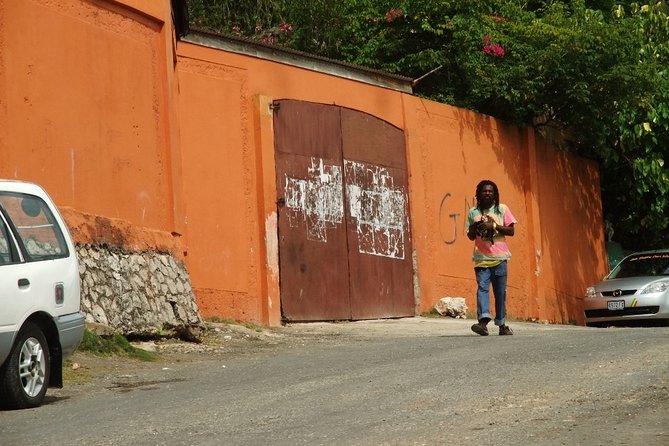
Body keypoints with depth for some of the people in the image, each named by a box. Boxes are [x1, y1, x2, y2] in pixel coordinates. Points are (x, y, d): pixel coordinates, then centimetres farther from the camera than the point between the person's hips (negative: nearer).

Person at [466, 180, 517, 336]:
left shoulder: (502, 209, 7)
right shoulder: (473, 212, 11)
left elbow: (511, 231, 2)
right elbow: (470, 236, 15)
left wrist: (493, 226, -11)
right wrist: (475, 227, -6)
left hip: (499, 258, 0)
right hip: (481, 258, 0)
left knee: (500, 291, 3)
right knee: (482, 287, -15)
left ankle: (502, 324, 12)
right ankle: (483, 321, -28)